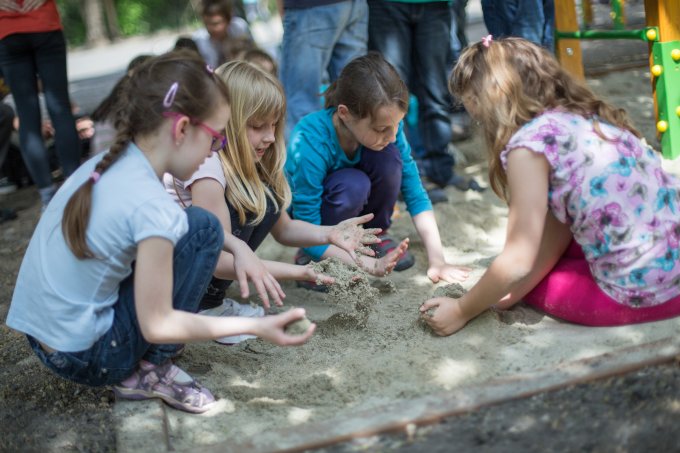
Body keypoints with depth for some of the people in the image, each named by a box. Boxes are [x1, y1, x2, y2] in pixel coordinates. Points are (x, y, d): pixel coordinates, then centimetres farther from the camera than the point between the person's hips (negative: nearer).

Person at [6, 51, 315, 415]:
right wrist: (256, 326, -12)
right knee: (202, 228, -9)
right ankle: (152, 369, -1)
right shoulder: (152, 207, -24)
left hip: (41, 339, 8)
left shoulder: (105, 164, 0)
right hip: (84, 357, -8)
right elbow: (157, 326, -17)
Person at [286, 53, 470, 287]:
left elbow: (415, 193, -15)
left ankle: (377, 234, -2)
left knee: (388, 157, -27)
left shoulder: (386, 124, -22)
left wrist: (436, 259, -23)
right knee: (353, 185, -37)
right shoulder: (310, 143, -36)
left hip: (355, 206, 4)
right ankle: (311, 257, -10)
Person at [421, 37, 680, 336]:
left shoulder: (529, 141, -12)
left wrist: (460, 311, 4)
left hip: (641, 292, -7)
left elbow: (518, 262, -9)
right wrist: (514, 293, 11)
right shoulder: (585, 117, 12)